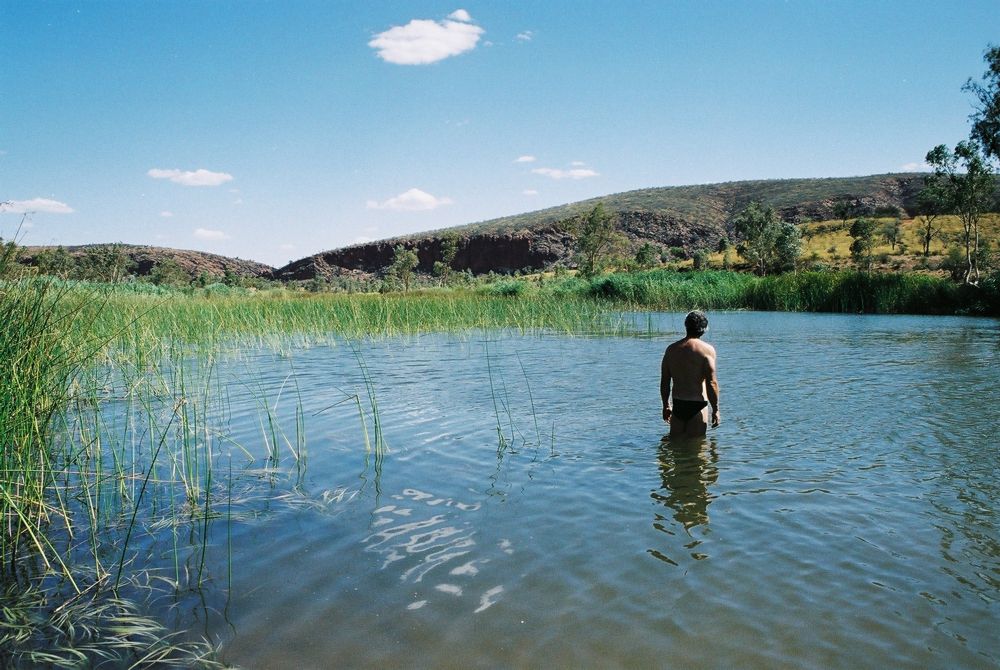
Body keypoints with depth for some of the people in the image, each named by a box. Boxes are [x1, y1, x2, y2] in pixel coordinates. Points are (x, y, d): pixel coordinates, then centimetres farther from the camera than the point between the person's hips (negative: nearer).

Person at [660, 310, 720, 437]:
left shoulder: (671, 349, 6)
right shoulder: (707, 349, -8)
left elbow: (664, 383, 9)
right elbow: (711, 383, -13)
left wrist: (666, 406, 19)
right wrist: (715, 410, -5)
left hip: (677, 405, 4)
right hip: (697, 405, -4)